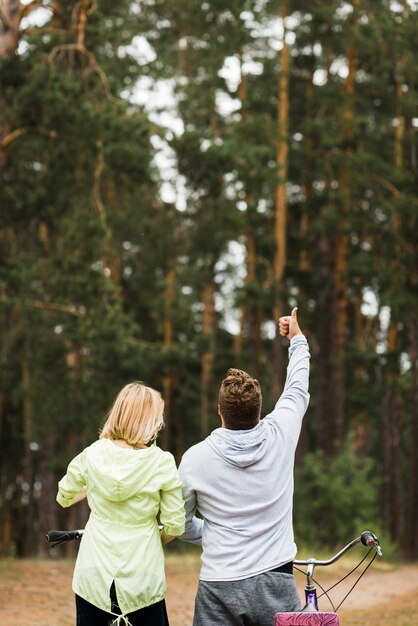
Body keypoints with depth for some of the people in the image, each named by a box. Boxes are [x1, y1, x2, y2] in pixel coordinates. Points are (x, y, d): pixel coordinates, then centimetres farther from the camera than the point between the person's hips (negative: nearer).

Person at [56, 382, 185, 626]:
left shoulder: (92, 455, -5)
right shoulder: (162, 463, -12)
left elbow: (64, 497, 11)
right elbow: (175, 526, -8)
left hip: (93, 576, 2)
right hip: (142, 578, -2)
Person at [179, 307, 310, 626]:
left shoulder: (196, 458, -5)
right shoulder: (281, 436, -3)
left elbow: (180, 524, 8)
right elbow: (298, 390, 19)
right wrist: (297, 339, 35)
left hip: (220, 588, -1)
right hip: (276, 585, 1)